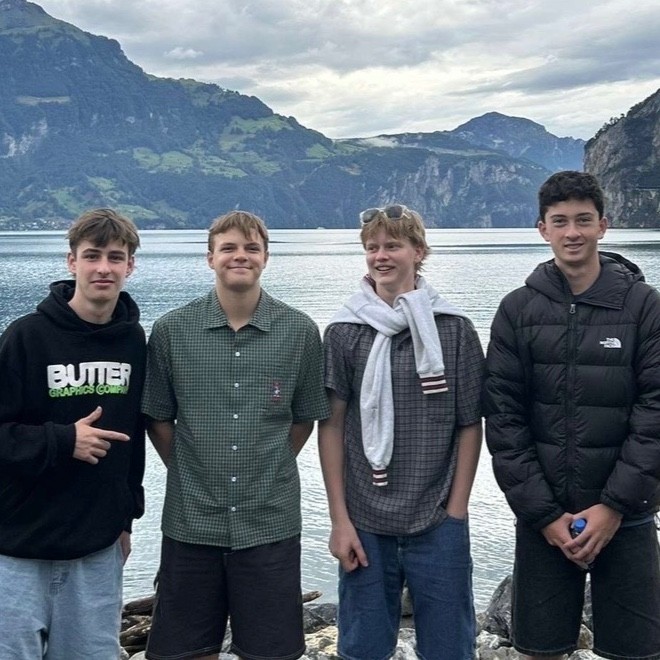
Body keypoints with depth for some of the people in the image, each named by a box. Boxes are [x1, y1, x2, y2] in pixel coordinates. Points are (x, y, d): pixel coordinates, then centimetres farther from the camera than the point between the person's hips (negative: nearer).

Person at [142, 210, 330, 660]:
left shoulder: (300, 332, -1)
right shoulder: (171, 331, -1)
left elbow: (305, 418, 8)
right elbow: (157, 417, 6)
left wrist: (269, 469, 5)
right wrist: (190, 473, 3)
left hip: (270, 522, 0)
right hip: (191, 521, 1)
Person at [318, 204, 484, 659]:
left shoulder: (455, 330, 0)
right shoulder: (344, 333, 1)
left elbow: (469, 426, 2)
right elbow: (332, 426, 1)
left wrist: (456, 511, -3)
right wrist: (339, 519, -2)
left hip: (439, 524, 0)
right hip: (365, 524, 1)